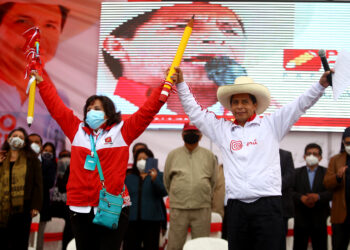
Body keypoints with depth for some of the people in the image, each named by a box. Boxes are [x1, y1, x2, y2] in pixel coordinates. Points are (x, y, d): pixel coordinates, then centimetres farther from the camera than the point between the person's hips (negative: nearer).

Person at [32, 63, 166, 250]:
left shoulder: (122, 131, 4)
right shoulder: (77, 130, 12)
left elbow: (147, 110, 0)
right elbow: (56, 107, 17)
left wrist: (164, 86, -6)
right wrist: (41, 82, 20)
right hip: (80, 208, 3)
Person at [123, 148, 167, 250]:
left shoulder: (159, 176, 6)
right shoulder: (129, 178, 14)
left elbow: (164, 192, -9)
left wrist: (154, 179, -23)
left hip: (152, 219, -2)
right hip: (132, 219, 2)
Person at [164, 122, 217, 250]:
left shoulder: (209, 156, 10)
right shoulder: (173, 155, 10)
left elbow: (214, 181, 16)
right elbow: (166, 180, 15)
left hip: (202, 208, 0)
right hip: (178, 207, 0)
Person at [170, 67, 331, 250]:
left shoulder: (270, 125, 11)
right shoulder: (222, 129, 17)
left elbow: (301, 104, 7)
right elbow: (195, 112, 21)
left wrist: (321, 85, -5)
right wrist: (181, 84, 17)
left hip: (267, 204, -2)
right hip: (236, 206, 2)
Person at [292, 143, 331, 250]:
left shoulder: (326, 172, 8)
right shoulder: (297, 172, 10)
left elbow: (332, 192, -5)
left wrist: (318, 196, -22)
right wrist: (301, 198, -19)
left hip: (319, 218, 0)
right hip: (301, 218, 0)